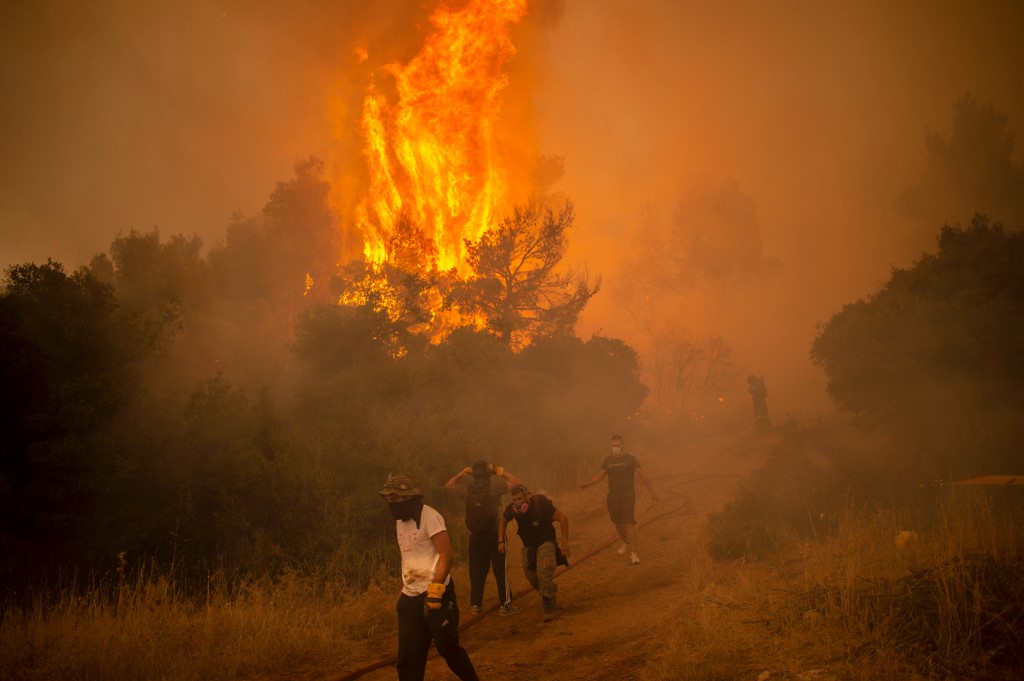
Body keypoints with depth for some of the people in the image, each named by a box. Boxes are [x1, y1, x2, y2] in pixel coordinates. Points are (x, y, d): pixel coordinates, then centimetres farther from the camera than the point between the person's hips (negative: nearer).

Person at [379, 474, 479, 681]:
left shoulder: (429, 517, -11)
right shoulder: (400, 521, 13)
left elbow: (446, 555, -16)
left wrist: (435, 590, -23)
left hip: (435, 595, -7)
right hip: (410, 598, 7)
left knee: (448, 647, 2)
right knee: (408, 658, 3)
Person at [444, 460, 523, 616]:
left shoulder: (467, 489, 1)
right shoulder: (494, 486, -9)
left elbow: (448, 486, 18)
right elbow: (517, 482, -4)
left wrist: (461, 474, 15)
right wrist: (499, 470, 1)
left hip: (475, 537, 4)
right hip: (494, 534, -4)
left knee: (477, 571, 12)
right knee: (500, 570, 3)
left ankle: (475, 605, 14)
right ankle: (505, 604, 3)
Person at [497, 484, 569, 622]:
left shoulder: (540, 504, -27)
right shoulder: (512, 509, -15)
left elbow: (562, 518, -21)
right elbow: (502, 521, 8)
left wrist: (565, 542, -22)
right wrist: (501, 541, 0)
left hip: (545, 542, -5)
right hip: (528, 545, 5)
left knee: (544, 572, -24)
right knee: (531, 576, 7)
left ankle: (549, 609, -20)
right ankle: (552, 592, 38)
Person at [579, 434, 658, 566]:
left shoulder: (630, 458, -7)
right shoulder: (608, 460, 7)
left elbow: (641, 475, -11)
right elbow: (599, 475, 8)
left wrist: (651, 490, -18)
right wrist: (586, 484, -6)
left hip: (628, 496, -5)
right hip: (613, 497, 5)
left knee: (629, 524, -14)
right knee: (618, 523, 16)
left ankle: (634, 554, -16)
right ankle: (626, 543, 45)